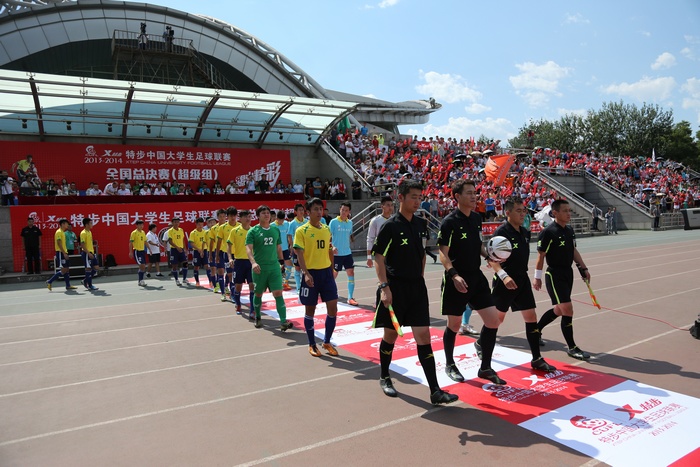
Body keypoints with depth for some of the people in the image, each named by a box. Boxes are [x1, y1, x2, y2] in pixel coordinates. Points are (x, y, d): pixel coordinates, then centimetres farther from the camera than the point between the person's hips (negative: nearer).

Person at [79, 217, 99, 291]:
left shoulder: (89, 232, 14)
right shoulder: (83, 233, -12)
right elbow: (82, 245, -19)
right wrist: (88, 253, -25)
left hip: (91, 252, 9)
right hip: (86, 253, -9)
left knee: (95, 268, 7)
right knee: (88, 268, -4)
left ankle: (85, 281, 20)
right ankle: (90, 285, 3)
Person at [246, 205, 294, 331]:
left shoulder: (276, 230, 8)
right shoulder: (253, 231, -5)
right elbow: (248, 248, -15)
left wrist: (281, 262, 17)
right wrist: (253, 262, -31)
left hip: (274, 267, 2)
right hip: (259, 268, -2)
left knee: (278, 293, -9)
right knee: (258, 293, 13)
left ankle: (283, 322, -11)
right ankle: (258, 318, 35)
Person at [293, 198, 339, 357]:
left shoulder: (327, 229, 9)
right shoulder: (301, 231, -7)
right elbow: (299, 254, -14)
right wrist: (306, 273, -26)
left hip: (326, 272, 5)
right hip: (311, 274, -4)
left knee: (333, 308, 1)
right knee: (310, 310, 6)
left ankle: (327, 342, 19)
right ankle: (312, 344, 21)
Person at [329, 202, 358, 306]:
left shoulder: (350, 222, 8)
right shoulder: (333, 222, -7)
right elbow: (328, 236, -10)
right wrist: (332, 247, -23)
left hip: (347, 253, 5)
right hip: (337, 253, -5)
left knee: (351, 273, -2)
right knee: (334, 274, 5)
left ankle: (350, 298, 4)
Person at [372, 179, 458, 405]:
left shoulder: (421, 224, 7)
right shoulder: (390, 226, -10)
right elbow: (378, 258, -11)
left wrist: (419, 278, 14)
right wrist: (384, 287, -17)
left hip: (417, 287, 5)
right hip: (395, 288, -4)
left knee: (423, 336, 0)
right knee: (391, 334, 9)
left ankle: (435, 391, 2)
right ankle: (384, 378, 32)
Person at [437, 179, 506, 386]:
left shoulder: (476, 218, 8)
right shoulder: (449, 221, -12)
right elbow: (443, 253, -16)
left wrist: (488, 256, 3)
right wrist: (454, 275, -29)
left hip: (477, 277, 6)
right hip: (457, 281, -6)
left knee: (493, 321, 2)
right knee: (454, 325, 7)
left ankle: (485, 368, 19)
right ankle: (450, 365, 30)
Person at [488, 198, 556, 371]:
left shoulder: (523, 232, 9)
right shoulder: (501, 231, -15)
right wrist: (503, 275, -36)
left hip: (522, 280, 7)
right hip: (505, 282, -7)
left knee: (531, 317, 4)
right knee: (497, 318, 6)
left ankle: (536, 359, 11)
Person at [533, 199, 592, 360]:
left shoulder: (570, 231, 8)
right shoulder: (548, 232, -16)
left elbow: (574, 251, 19)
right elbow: (541, 256, -13)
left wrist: (583, 268, 15)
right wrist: (537, 277, -11)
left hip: (568, 274, 9)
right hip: (554, 276, -8)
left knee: (559, 310, 16)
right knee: (568, 311, -8)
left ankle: (535, 330, 36)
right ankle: (572, 348, 6)